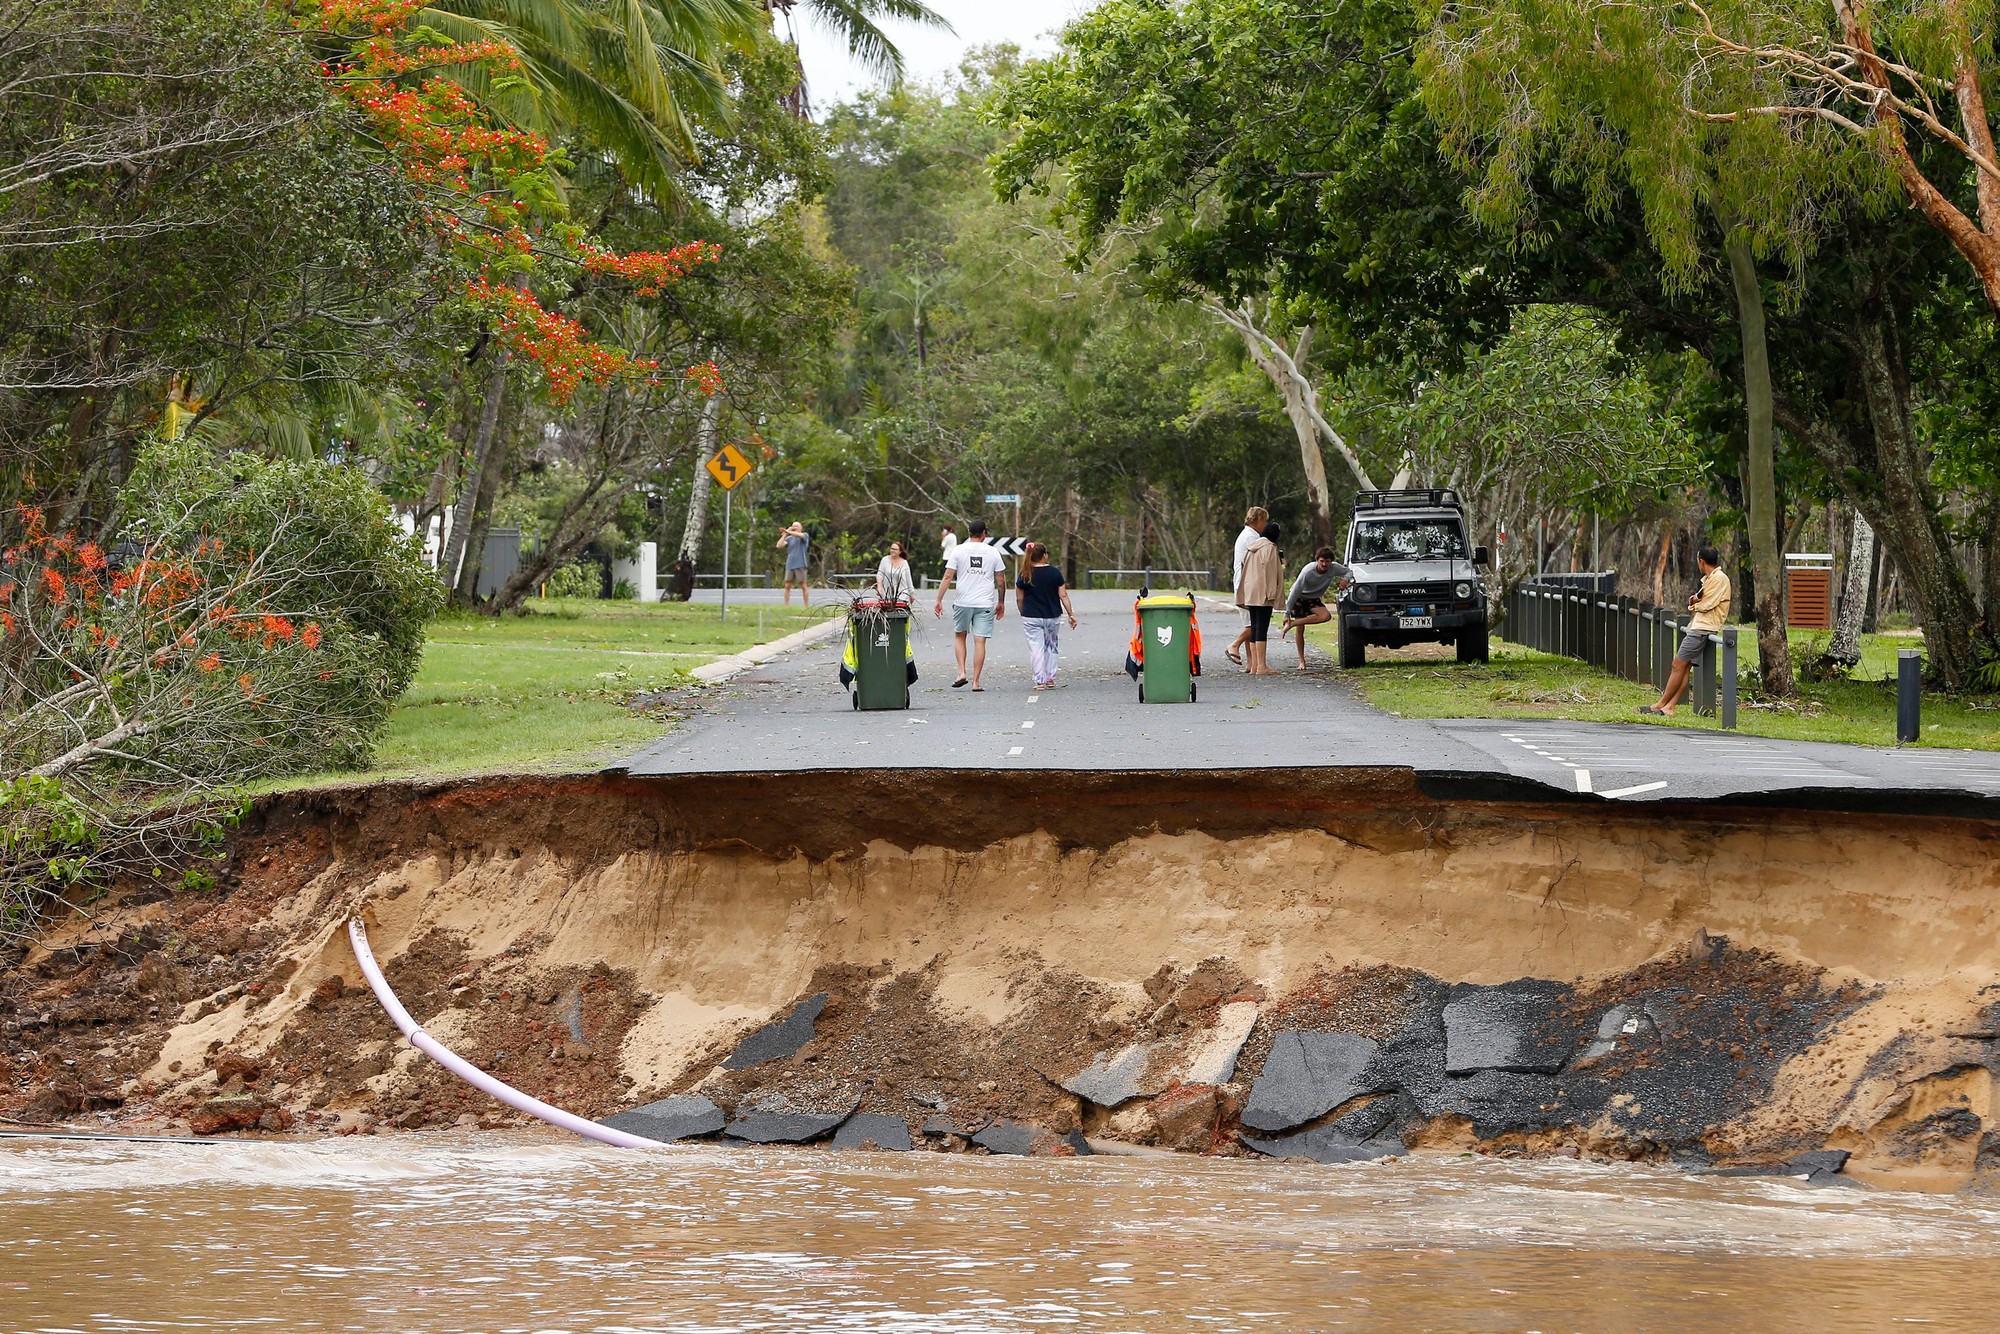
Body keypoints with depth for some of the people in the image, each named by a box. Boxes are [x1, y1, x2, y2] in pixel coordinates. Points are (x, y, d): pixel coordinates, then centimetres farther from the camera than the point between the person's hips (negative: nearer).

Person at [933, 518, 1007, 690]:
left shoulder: (958, 550, 0)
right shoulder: (992, 553, 3)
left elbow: (948, 577, -4)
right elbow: (1000, 580, 8)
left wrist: (939, 601, -1)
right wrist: (1001, 603, 21)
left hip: (963, 602, 0)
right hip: (985, 603, 0)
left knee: (959, 636, 19)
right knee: (980, 641, 1)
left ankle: (962, 673, 5)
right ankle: (976, 681, -1)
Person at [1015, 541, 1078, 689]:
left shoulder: (1025, 576, -5)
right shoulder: (1055, 573, -4)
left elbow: (1019, 599, 1)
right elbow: (1063, 595, -3)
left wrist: (1023, 614, 17)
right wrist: (1071, 614, 4)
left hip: (1031, 617, -2)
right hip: (1053, 616, 2)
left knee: (1036, 649, 1)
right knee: (1051, 646, 18)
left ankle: (1040, 681, -4)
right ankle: (1050, 678, 17)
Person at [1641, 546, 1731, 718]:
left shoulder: (1719, 578, -11)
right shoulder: (1709, 578, 21)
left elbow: (1706, 605, -16)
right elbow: (1697, 602, 20)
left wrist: (1694, 605, 4)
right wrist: (1694, 601, -4)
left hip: (1704, 628, -10)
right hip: (1697, 627, 10)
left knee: (1679, 665, -8)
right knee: (1684, 667, 2)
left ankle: (1661, 705, -4)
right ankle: (1669, 707, -3)